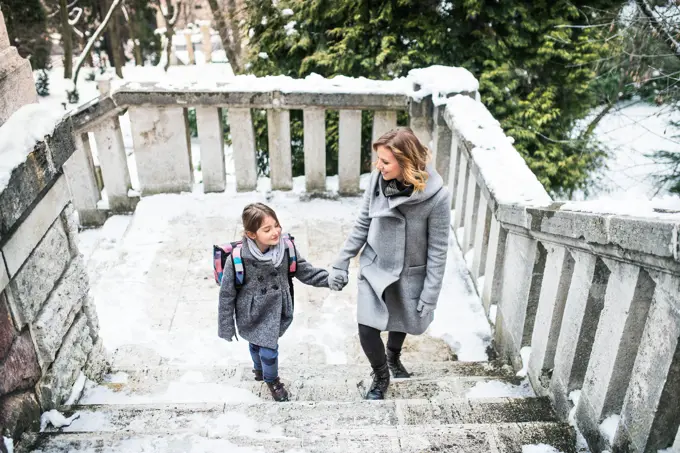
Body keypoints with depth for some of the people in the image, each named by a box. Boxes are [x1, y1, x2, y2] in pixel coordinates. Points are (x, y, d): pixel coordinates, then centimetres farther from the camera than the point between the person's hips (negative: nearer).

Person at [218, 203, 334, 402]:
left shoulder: (286, 247, -20)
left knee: (268, 345, 20)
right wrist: (226, 328, -9)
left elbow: (306, 272, -5)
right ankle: (271, 380, 45)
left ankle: (260, 370, 57)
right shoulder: (238, 259, -28)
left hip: (275, 311, 3)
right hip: (252, 315, -3)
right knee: (268, 350, 10)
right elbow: (227, 295, -16)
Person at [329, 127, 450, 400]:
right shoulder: (378, 180, -16)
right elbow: (362, 225, -2)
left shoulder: (436, 196, -25)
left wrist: (430, 295, -13)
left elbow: (438, 250, -16)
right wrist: (341, 263, -1)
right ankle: (381, 375, 26)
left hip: (410, 274, -1)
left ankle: (393, 356, 56)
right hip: (375, 267, 2)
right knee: (367, 329, -5)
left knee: (402, 321, 20)